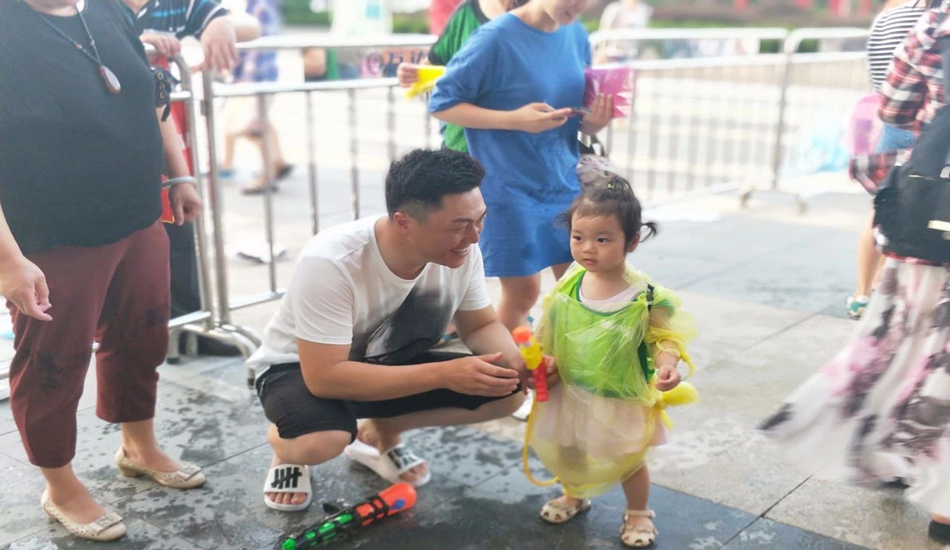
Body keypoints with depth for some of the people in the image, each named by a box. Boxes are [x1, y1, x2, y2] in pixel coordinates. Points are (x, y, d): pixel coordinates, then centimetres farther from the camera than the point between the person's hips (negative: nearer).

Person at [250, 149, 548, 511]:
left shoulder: (461, 249, -19)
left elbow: (481, 326, -4)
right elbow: (325, 376, -35)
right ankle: (288, 447, 1)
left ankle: (380, 434, 9)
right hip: (301, 367, -5)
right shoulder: (330, 263, -35)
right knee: (321, 441, -38)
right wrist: (443, 373, -40)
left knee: (505, 392, -13)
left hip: (384, 362, 5)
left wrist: (516, 359, -28)